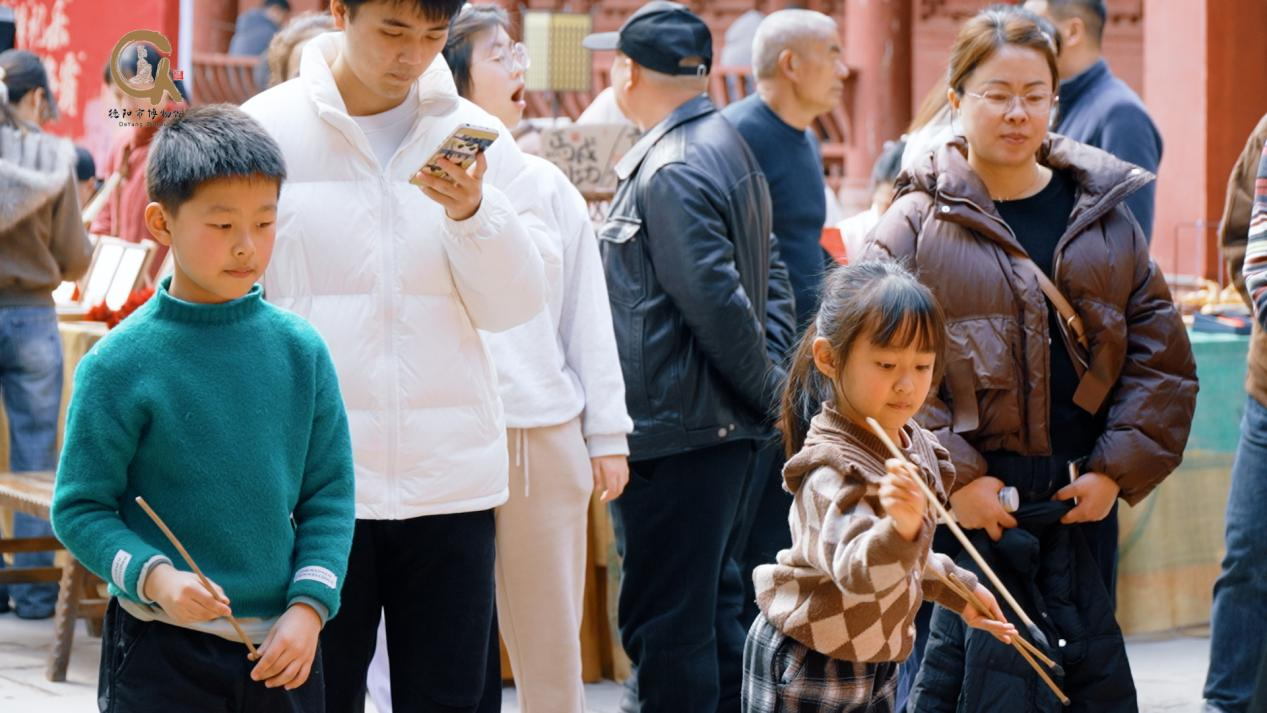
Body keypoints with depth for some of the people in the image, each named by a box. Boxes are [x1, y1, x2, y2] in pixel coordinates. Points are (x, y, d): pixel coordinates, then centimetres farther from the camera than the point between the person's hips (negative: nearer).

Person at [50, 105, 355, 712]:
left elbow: (329, 496, 6)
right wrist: (153, 577, -20)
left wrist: (308, 606, -5)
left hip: (283, 646, 3)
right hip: (161, 649, -3)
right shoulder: (120, 364, -8)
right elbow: (79, 507, -6)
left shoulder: (300, 350, 2)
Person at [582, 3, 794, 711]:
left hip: (675, 436, -10)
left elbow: (717, 302, -22)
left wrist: (768, 391, -10)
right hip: (724, 426, 10)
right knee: (707, 607, 19)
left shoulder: (670, 170, -17)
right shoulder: (729, 147, 15)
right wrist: (770, 381, 9)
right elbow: (773, 276, 18)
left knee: (666, 625, -4)